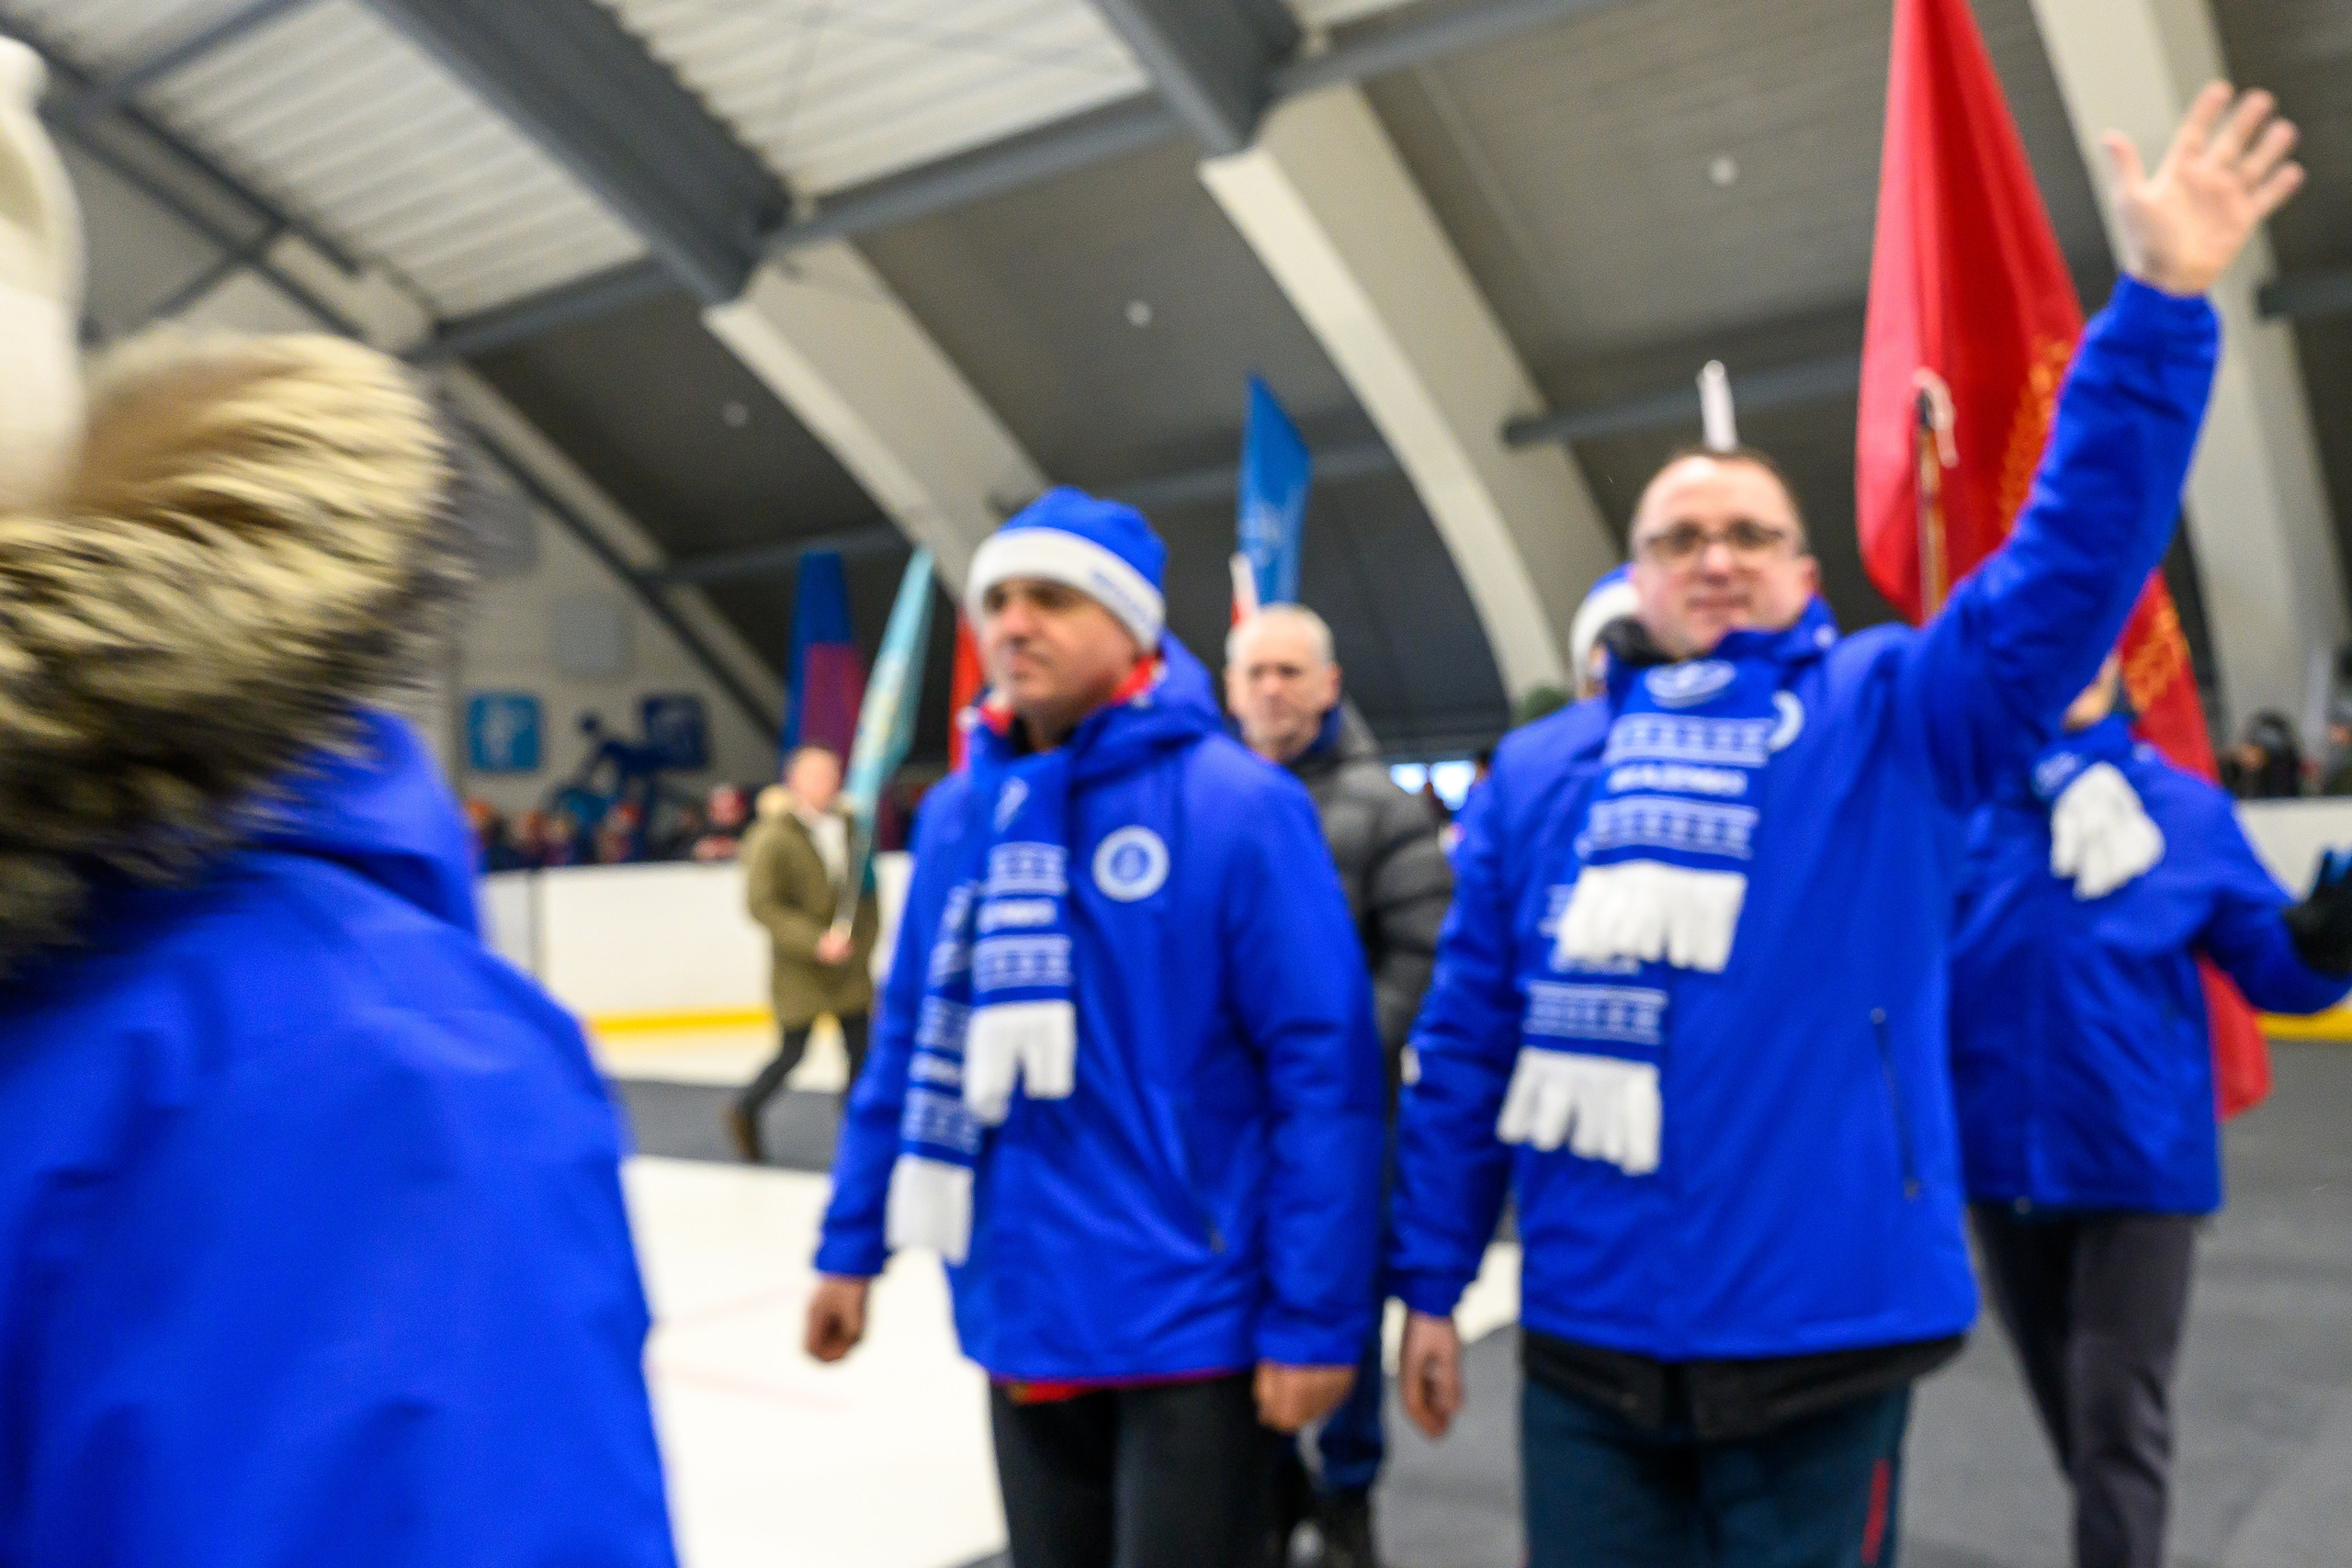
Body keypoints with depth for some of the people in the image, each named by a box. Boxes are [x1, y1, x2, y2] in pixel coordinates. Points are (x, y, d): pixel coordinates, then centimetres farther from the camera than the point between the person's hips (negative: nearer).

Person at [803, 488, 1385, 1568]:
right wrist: (851, 1246, 11)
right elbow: (910, 1044, 10)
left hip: (1186, 1316, -5)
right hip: (1019, 1313, 6)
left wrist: (1314, 1314, -15)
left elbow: (1323, 1064, -15)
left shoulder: (1237, 806, -14)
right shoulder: (957, 813, 3)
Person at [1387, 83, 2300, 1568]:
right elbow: (1467, 1037, 7)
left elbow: (2072, 567, -12)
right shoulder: (1540, 769, 7)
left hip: (1821, 1328, -2)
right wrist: (1432, 1280, 8)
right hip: (1586, 1331, 2)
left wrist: (2159, 305, -21)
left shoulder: (1893, 717, 3)